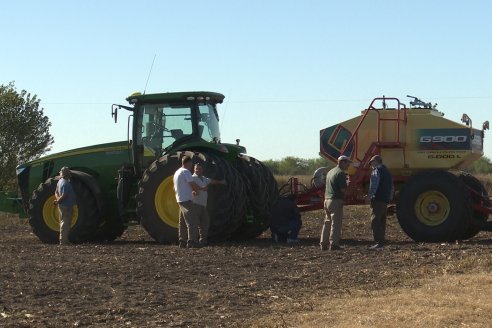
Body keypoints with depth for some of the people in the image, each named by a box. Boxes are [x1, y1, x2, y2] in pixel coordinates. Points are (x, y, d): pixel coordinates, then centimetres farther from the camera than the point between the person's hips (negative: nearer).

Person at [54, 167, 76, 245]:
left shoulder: (60, 181, 11)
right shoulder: (66, 183, -20)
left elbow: (56, 192, 17)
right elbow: (64, 196, -24)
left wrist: (57, 199, 1)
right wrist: (58, 201, -11)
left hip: (62, 206, 10)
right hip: (66, 206, -10)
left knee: (63, 223, 14)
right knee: (65, 224, -6)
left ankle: (64, 240, 21)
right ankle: (63, 241, -5)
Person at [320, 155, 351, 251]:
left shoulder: (330, 172, 17)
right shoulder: (340, 173, -12)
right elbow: (343, 189, -18)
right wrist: (347, 185, 1)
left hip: (327, 199, 9)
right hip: (336, 200, -9)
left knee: (327, 222, 13)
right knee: (336, 223, -4)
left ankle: (324, 244, 15)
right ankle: (333, 244, -5)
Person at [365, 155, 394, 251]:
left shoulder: (377, 170, -7)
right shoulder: (387, 171, 21)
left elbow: (373, 185, -18)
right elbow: (391, 187, 22)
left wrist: (369, 196, -21)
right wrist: (390, 198, 24)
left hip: (377, 200, -9)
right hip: (385, 200, 9)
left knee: (375, 221, -11)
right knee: (382, 222, 14)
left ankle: (379, 243, -18)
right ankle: (381, 242, 16)